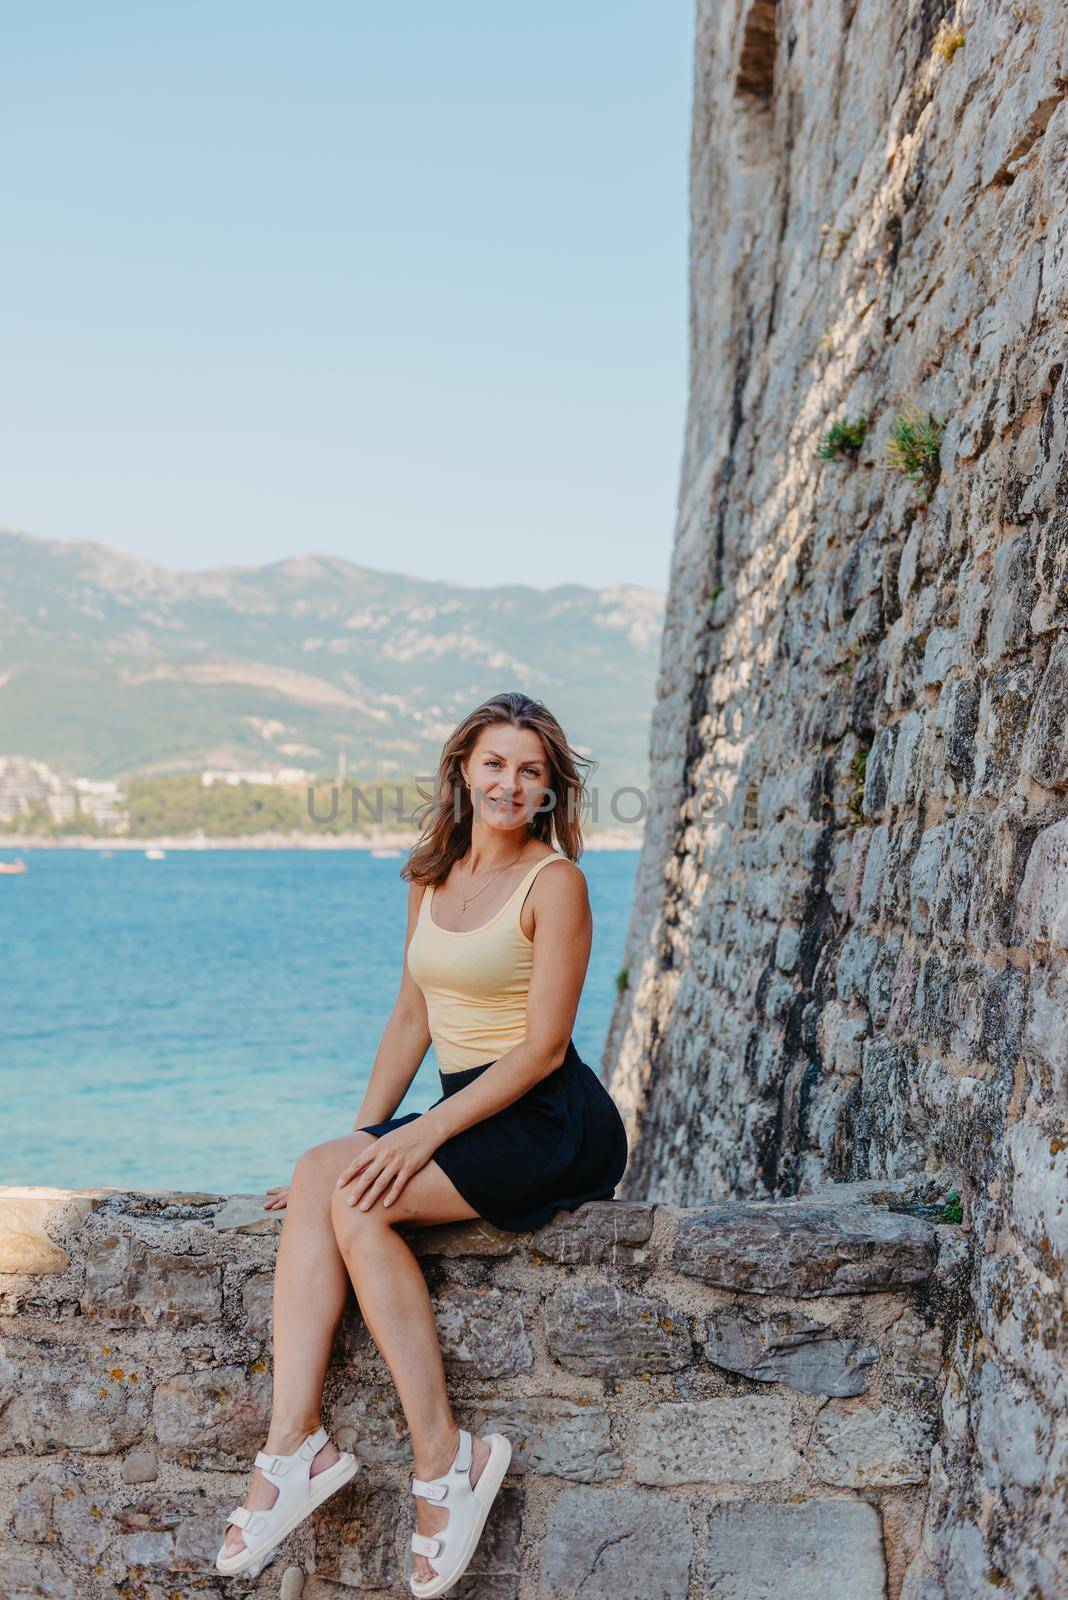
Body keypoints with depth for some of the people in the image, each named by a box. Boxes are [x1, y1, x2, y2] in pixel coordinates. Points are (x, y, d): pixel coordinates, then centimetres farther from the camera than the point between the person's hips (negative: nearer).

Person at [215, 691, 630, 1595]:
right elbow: (411, 1020, 16)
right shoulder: (433, 876, 13)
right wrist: (364, 1135, 6)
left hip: (550, 1122, -7)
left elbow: (544, 1047, -13)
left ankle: (445, 1458, -19)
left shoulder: (553, 883, -9)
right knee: (320, 1177, -19)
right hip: (469, 1111, 7)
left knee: (357, 1198, -25)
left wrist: (424, 1134, -19)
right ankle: (295, 1443, -24)